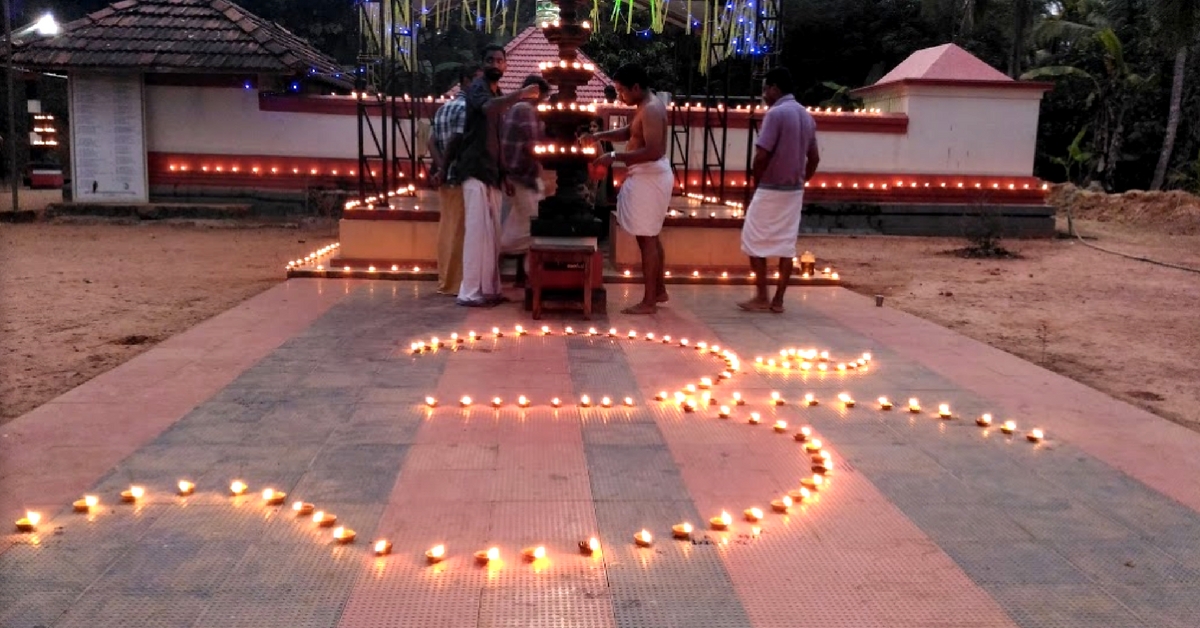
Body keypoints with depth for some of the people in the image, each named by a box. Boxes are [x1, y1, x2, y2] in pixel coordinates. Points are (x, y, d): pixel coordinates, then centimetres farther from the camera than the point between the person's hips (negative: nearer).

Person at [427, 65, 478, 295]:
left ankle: (445, 280, 18)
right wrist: (443, 171, -11)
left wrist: (440, 168, -5)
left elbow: (432, 141, 7)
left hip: (446, 178, 9)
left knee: (446, 228, 12)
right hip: (460, 177, -9)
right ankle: (454, 282, 1)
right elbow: (455, 142, -19)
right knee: (458, 231, -4)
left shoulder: (443, 108, 17)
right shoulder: (466, 107, -11)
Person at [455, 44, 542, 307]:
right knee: (477, 230, -11)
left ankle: (488, 289, 14)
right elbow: (488, 107, -31)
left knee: (492, 233, 8)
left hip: (492, 171, 9)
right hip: (476, 169, -9)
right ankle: (469, 292, -9)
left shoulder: (499, 95, 21)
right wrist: (521, 94, -37)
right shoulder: (477, 88, -5)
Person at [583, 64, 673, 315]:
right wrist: (599, 136, 13)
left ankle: (648, 301, -2)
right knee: (651, 237, 18)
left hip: (649, 179, -11)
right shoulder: (646, 106, 13)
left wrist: (614, 156, -28)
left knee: (646, 238, -6)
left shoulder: (651, 110, -20)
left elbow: (653, 152, -29)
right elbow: (629, 132, 27)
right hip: (648, 177, 11)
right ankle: (659, 290, 29)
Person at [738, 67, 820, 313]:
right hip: (794, 191, 8)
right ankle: (778, 300, 10)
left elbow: (761, 156, -19)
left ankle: (761, 298, 4)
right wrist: (801, 180, 19)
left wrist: (757, 183, -4)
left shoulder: (776, 113, -15)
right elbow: (814, 158, 14)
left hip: (771, 190, -8)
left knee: (754, 241, 4)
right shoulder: (806, 116, 11)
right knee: (786, 245, 7)